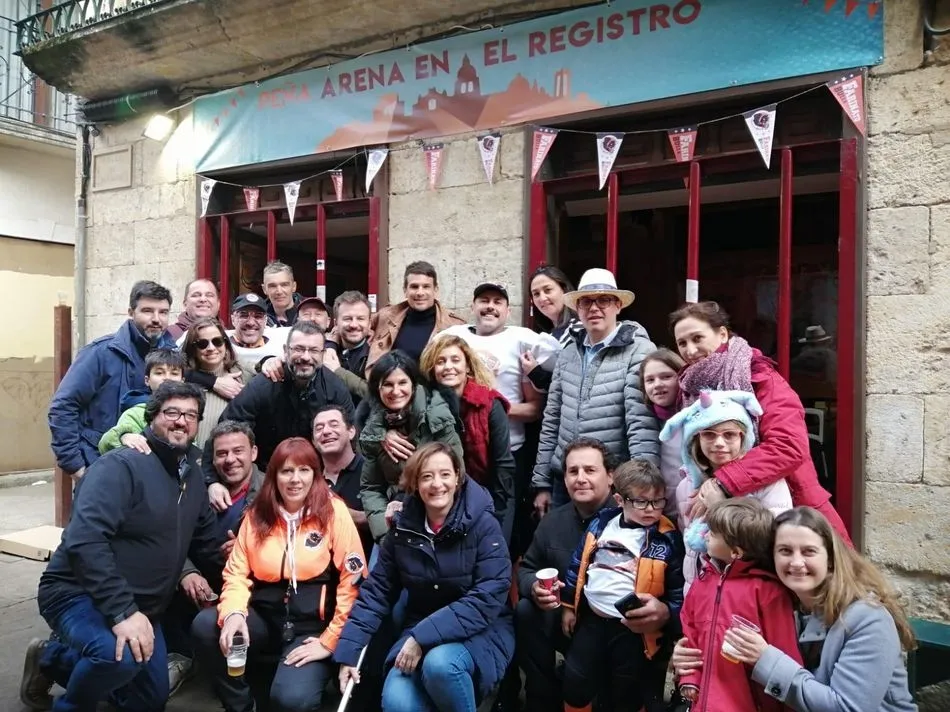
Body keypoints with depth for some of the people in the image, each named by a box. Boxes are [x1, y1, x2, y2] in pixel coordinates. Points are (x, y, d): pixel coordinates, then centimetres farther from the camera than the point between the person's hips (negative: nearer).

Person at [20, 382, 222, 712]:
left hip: (140, 605, 8)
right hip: (78, 594, -8)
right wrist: (122, 612, -37)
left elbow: (203, 542, 12)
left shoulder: (193, 475, 4)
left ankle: (58, 658, 33)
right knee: (121, 655, -38)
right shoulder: (121, 465, -21)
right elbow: (84, 541, -33)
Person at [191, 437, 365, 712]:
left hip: (313, 626, -4)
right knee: (204, 625, -20)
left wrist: (330, 640, -12)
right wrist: (233, 614, -17)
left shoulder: (333, 512, -8)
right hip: (265, 617, 5)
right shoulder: (257, 515, 5)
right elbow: (237, 574, 4)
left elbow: (353, 582, -10)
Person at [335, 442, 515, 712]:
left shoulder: (482, 524, -15)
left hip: (481, 631, -2)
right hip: (420, 632, 3)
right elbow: (376, 590, 3)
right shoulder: (403, 527, -3)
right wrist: (348, 650, -5)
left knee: (439, 664, -33)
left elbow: (487, 599, -20)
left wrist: (424, 638, -26)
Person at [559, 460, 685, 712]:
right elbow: (577, 566, 9)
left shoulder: (668, 539, -10)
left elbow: (678, 590, -6)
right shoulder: (601, 524, 0)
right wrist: (568, 607, 11)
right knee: (575, 681, 12)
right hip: (592, 619, 3)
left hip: (634, 627, -3)